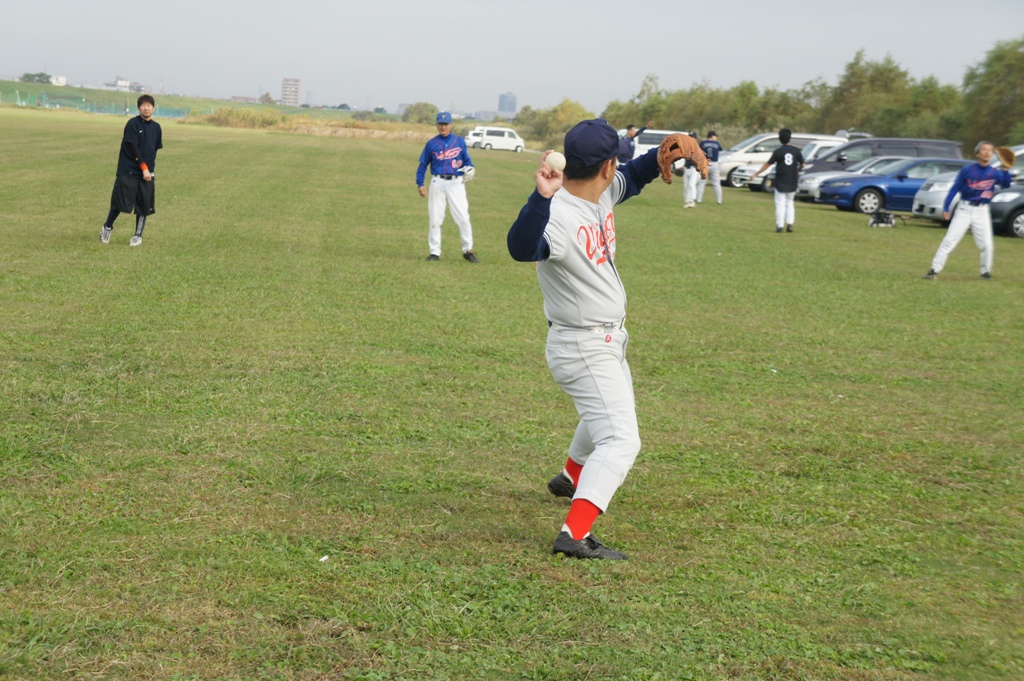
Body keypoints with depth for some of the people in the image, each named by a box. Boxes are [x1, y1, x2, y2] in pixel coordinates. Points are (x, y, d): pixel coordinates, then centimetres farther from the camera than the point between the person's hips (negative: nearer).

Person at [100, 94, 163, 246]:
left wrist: (150, 168, 6)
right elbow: (133, 148, -12)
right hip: (128, 171, -4)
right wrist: (144, 168, -14)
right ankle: (107, 228, 19)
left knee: (144, 206, 3)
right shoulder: (132, 124, -8)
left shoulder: (156, 127, 8)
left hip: (147, 173, 4)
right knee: (120, 202, -3)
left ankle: (138, 236, 16)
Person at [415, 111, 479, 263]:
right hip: (437, 183, 1)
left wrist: (469, 168, -10)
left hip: (456, 183, -1)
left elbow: (466, 160, 13)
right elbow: (423, 164, 8)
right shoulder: (431, 143, 6)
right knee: (435, 218, 3)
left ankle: (468, 250, 3)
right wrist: (420, 184, 1)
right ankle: (434, 252, 10)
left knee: (463, 217, -6)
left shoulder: (459, 141, 7)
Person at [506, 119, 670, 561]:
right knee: (620, 439, -18)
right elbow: (522, 248, -50)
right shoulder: (558, 215, -31)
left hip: (609, 341, 10)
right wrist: (541, 198, -65)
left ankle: (572, 477, 58)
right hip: (582, 347, -10)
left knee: (606, 415, 34)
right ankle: (574, 536, -24)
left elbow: (634, 176, 16)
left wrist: (665, 153, -4)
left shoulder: (603, 193, -2)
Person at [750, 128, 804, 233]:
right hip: (792, 182, 2)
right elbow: (802, 164, 1)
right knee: (790, 203, 15)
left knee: (780, 204, 3)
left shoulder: (778, 152, -9)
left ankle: (779, 226, 0)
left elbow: (767, 164, -8)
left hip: (780, 182, -2)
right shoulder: (796, 151, -3)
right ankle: (790, 224, 4)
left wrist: (755, 174, -2)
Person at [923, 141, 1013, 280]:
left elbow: (1006, 184, -16)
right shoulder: (967, 170, -4)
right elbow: (955, 189, -2)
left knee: (986, 244, 1)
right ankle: (935, 270, -5)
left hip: (982, 212, 2)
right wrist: (946, 208, -6)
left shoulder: (994, 173, 0)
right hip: (964, 209, -2)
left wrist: (1006, 171, -33)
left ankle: (986, 271, 21)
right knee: (949, 240, -7)